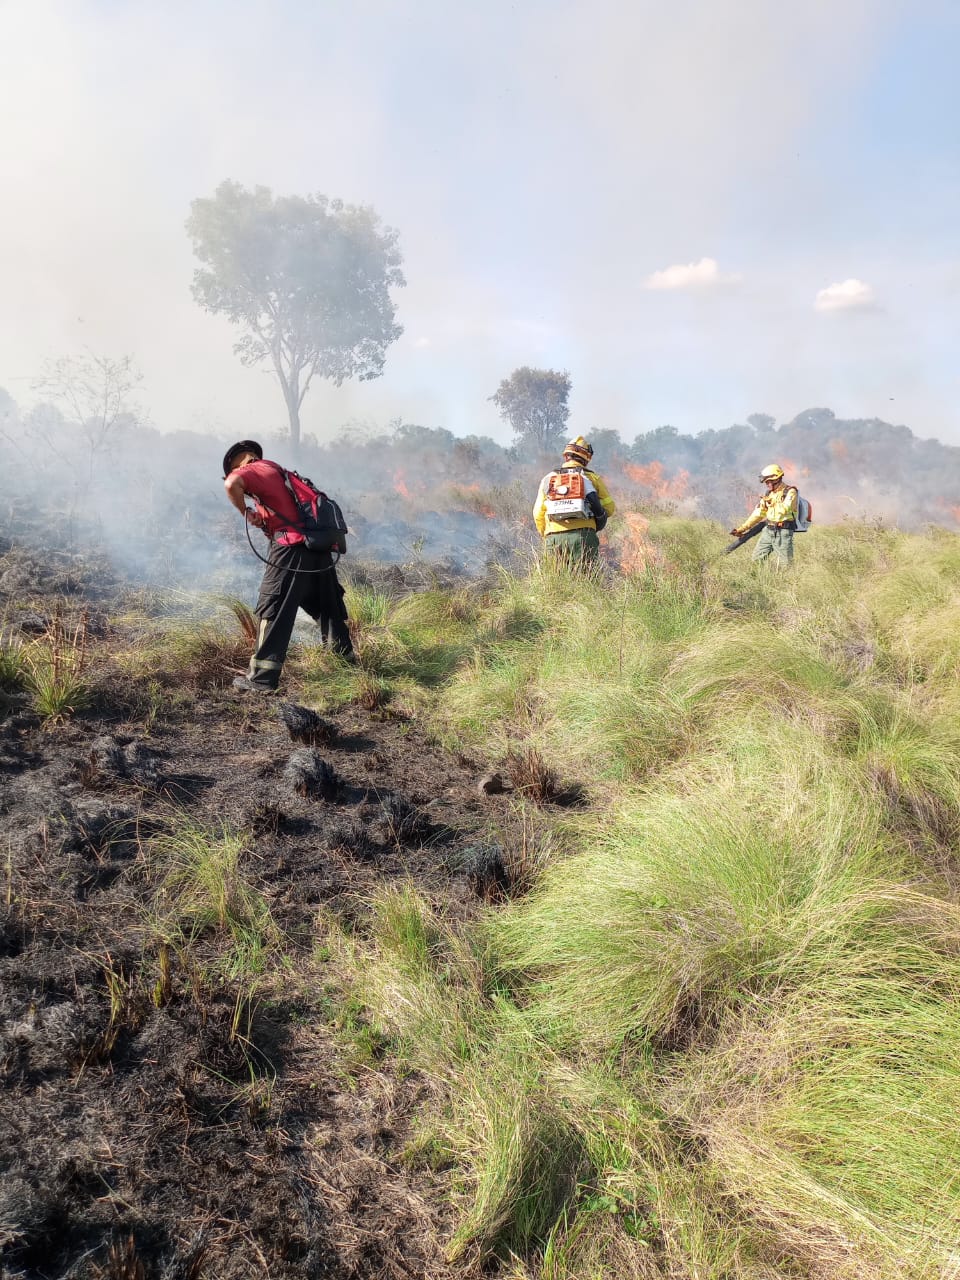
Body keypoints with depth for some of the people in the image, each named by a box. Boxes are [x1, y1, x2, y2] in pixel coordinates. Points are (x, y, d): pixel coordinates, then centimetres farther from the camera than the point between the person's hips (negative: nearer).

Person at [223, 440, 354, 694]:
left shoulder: (255, 469, 2)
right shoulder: (276, 470, 26)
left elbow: (231, 484, -19)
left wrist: (246, 513, -6)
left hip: (292, 546, -8)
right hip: (318, 544, 8)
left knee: (273, 610, -4)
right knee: (327, 607, 19)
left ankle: (261, 678, -4)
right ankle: (347, 659, 29)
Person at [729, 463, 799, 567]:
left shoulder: (790, 491, -8)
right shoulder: (769, 493, 14)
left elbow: (784, 509, -25)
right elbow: (758, 514, 16)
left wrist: (772, 502, -14)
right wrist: (742, 528, 12)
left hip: (783, 532, -7)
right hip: (768, 531, 7)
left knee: (784, 566, -6)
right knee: (756, 559, 6)